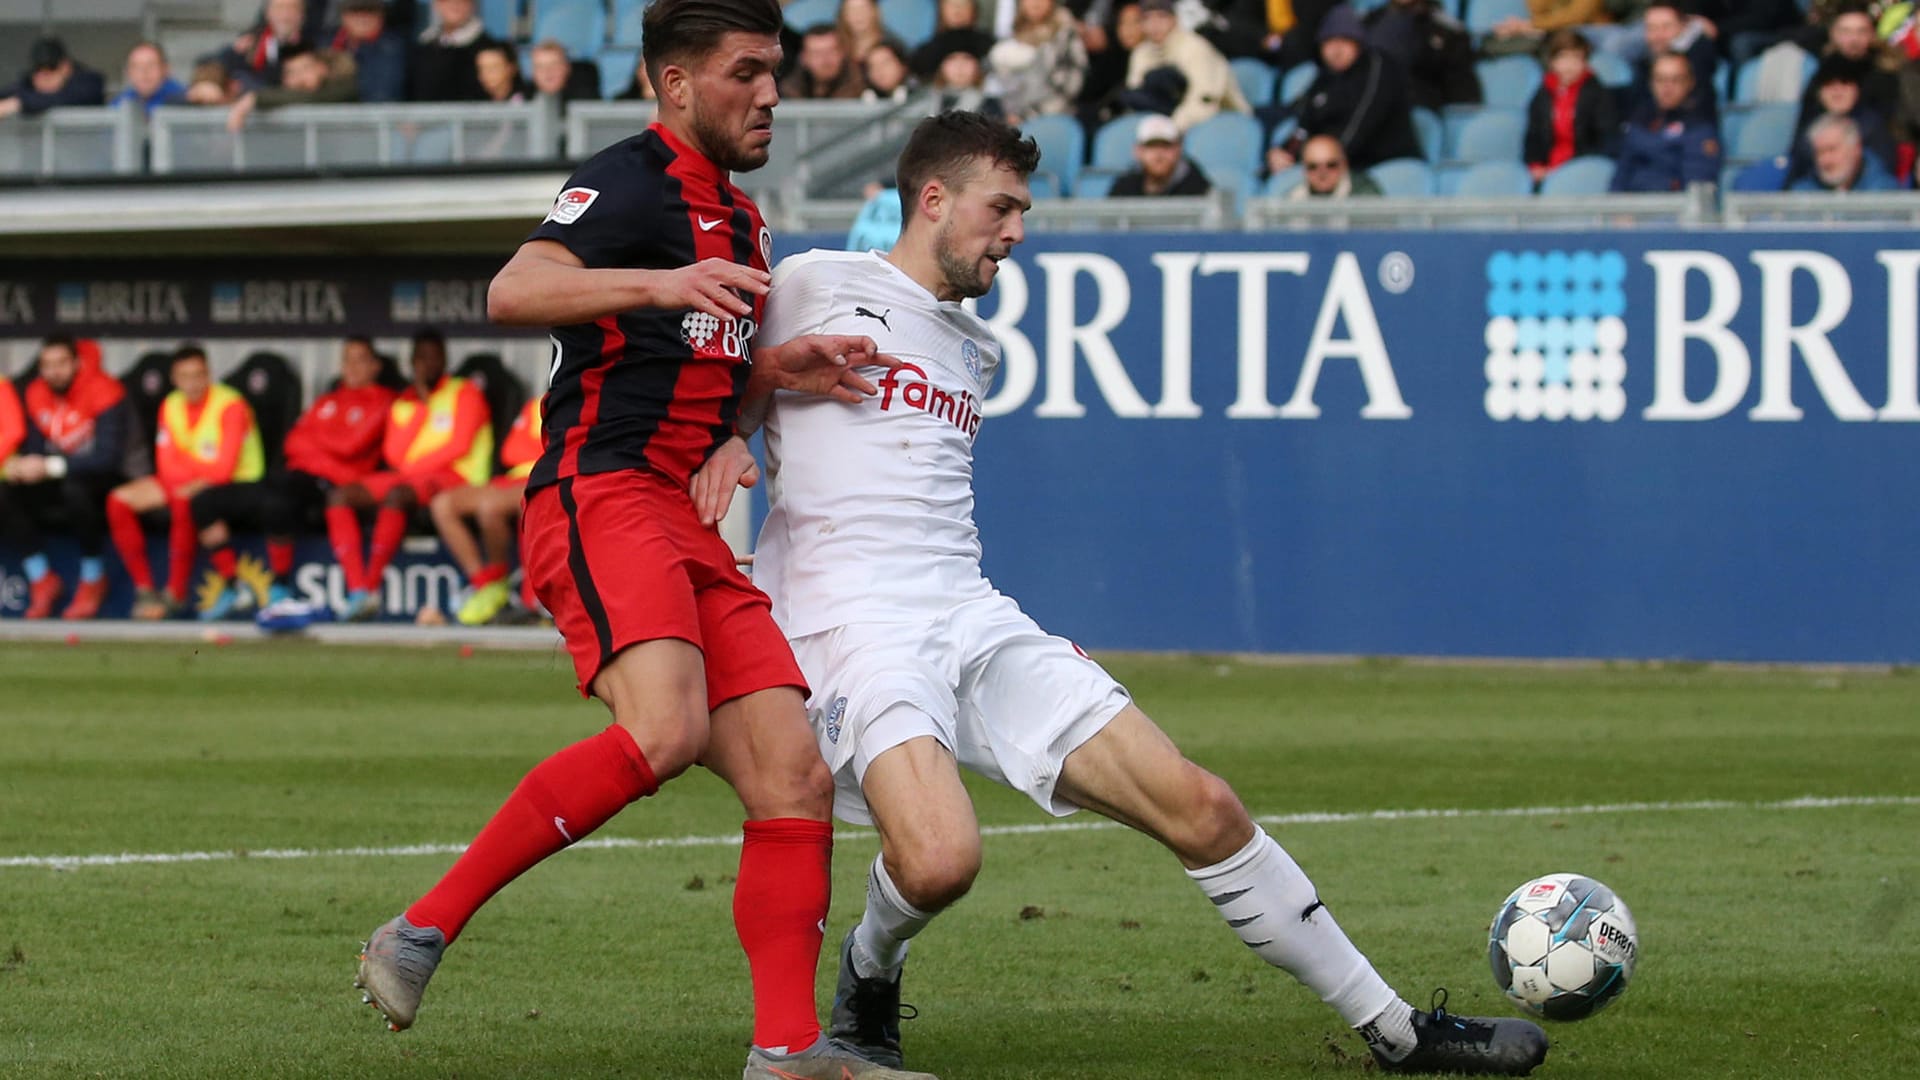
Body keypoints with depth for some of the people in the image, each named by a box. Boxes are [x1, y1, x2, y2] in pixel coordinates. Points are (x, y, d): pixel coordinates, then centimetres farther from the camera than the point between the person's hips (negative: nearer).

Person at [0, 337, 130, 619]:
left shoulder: (104, 392, -17)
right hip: (56, 483, 6)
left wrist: (52, 467, -31)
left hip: (101, 482, -6)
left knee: (75, 489, -39)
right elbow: (34, 448, 6)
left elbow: (109, 457, -25)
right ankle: (42, 579, -7)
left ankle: (93, 579, -17)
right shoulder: (36, 395, 3)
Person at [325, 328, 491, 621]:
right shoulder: (404, 403, 20)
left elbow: (459, 445, -6)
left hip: (456, 476, -7)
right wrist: (422, 403, 1)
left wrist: (411, 468, -6)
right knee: (339, 496, -14)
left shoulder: (464, 393, 5)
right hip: (408, 476, 7)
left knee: (397, 495, -38)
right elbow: (393, 454, 5)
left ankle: (371, 587, -35)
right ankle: (357, 590, -28)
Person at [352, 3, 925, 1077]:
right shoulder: (634, 178, -4)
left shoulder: (741, 220, 25)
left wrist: (780, 367, 16)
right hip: (602, 496, -9)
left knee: (796, 779, -2)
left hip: (690, 524, 9)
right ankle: (423, 930, -22)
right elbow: (515, 292, -21)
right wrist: (658, 282, -35)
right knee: (665, 731, -31)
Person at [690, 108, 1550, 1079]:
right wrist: (722, 443, -13)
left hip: (975, 622, 7)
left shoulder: (973, 348, 24)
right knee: (941, 859, -33)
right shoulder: (816, 286, 2)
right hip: (853, 625, -7)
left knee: (1200, 807, -4)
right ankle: (869, 969, 4)